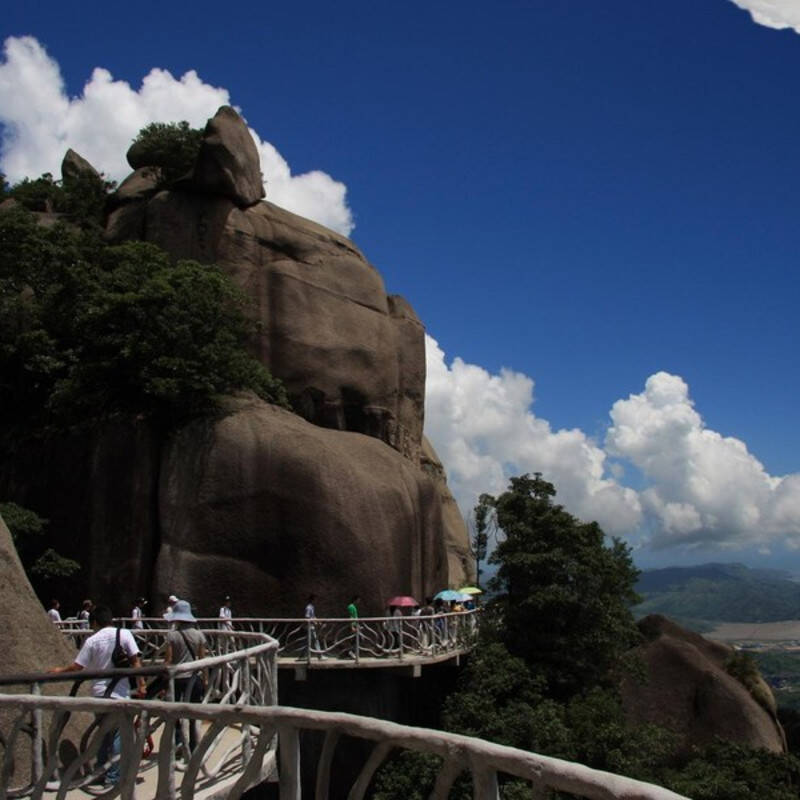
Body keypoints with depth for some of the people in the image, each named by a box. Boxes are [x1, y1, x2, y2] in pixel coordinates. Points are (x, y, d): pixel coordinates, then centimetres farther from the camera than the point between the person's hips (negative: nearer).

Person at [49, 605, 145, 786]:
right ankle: (113, 776, 4)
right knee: (118, 734, 4)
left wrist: (60, 670, 15)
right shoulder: (124, 634, -6)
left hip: (99, 692, 2)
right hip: (119, 693, -2)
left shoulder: (92, 640, -4)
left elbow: (77, 667, -3)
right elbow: (136, 661, -9)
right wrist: (141, 684, -5)